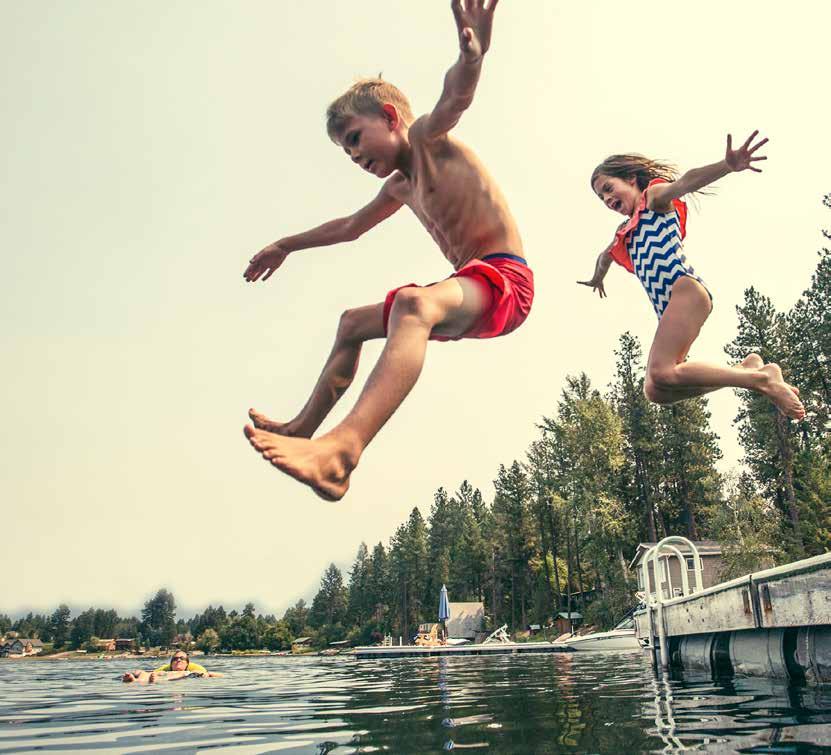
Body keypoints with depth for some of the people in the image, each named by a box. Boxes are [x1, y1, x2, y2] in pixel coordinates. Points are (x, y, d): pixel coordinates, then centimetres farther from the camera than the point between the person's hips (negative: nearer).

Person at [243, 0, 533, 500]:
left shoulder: (426, 138, -4)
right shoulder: (401, 186, 21)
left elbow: (453, 100, -28)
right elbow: (351, 227, 37)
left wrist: (471, 57, -50)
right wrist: (287, 246, 46)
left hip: (504, 279, -10)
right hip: (469, 289, 10)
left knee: (413, 302, -41)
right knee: (354, 322, 23)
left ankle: (343, 447, -57)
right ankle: (303, 428, 29)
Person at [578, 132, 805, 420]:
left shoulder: (654, 196, 9)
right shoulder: (625, 230, 31)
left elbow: (684, 182, -14)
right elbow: (605, 256, 53)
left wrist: (726, 166, -34)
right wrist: (596, 280, 72)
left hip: (685, 291, -8)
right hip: (667, 310, 8)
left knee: (661, 373, -27)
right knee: (655, 390, -7)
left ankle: (762, 379, -18)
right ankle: (745, 368, -1)